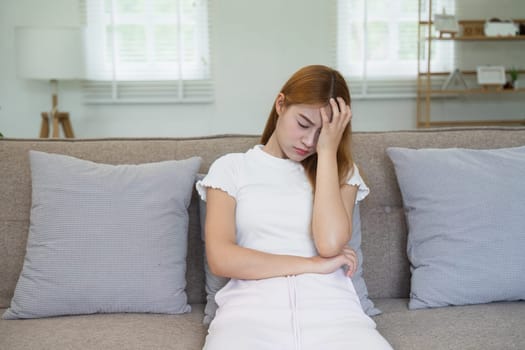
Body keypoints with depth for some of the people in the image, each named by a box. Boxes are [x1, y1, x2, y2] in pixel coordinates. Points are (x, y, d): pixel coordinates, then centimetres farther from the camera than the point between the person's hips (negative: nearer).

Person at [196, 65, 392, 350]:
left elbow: (331, 244, -4)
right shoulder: (231, 168, 11)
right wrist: (312, 265, -4)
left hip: (331, 311, 2)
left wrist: (327, 150, -1)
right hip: (252, 311, -2)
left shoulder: (340, 171, 16)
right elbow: (220, 259, -3)